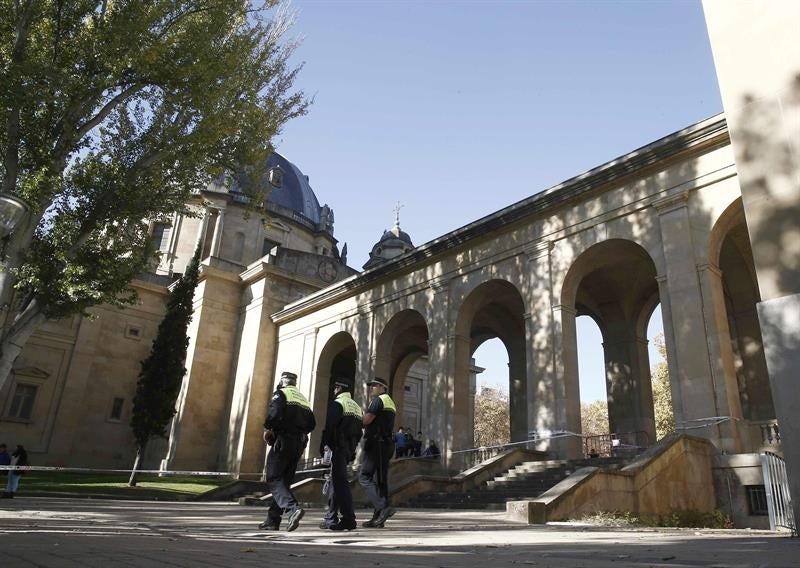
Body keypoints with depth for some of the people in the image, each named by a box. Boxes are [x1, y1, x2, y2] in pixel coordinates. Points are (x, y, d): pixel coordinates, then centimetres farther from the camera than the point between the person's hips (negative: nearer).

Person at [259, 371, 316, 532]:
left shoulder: (280, 394, -1)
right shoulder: (303, 399, 21)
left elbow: (274, 413, -18)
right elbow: (312, 424, 14)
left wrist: (267, 429, -3)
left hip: (282, 441, -7)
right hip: (299, 444, 7)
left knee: (274, 479, -7)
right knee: (284, 481, 12)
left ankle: (293, 508, -27)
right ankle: (272, 520, 13)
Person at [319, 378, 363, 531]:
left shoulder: (337, 403, -8)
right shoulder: (357, 407, 17)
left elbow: (329, 426, -16)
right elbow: (359, 433, 16)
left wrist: (322, 444, -9)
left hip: (338, 448, -8)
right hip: (349, 450, 9)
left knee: (340, 482, -7)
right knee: (336, 481, 16)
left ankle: (349, 519, -11)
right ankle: (331, 518, 22)